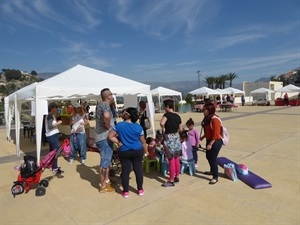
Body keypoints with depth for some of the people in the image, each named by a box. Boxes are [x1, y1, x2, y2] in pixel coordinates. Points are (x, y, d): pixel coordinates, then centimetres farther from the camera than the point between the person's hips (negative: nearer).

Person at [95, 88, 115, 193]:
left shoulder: (100, 105, 14)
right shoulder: (105, 105, -16)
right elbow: (106, 116, -38)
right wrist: (108, 126, -22)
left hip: (102, 136, 10)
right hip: (105, 137, -10)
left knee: (106, 160, 21)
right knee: (105, 161, -1)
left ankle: (106, 180, 35)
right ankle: (103, 186, 10)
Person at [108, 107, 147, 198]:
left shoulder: (119, 125, -9)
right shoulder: (138, 127, -6)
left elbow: (110, 136, -8)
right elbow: (143, 141, 1)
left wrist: (118, 142, -2)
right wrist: (146, 151, 15)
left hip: (124, 152, 0)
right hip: (137, 151, 1)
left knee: (125, 171, 8)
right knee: (138, 170, 11)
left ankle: (126, 192, 18)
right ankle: (140, 190, 24)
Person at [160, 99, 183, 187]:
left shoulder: (167, 115, -14)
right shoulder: (177, 116, 7)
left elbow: (162, 123, -33)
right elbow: (180, 129, 12)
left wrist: (163, 130, -15)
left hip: (169, 138, -7)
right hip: (176, 138, 7)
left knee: (171, 160, 0)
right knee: (176, 159, 17)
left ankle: (171, 181, 11)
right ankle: (177, 177, 30)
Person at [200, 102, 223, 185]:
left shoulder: (215, 119, -23)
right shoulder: (207, 118, 5)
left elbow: (216, 134, -24)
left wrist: (210, 144, -24)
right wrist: (203, 137, 10)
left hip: (216, 142, -9)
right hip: (209, 140, 10)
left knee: (213, 158, -2)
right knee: (208, 156, 21)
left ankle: (215, 177, 12)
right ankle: (212, 171, 43)